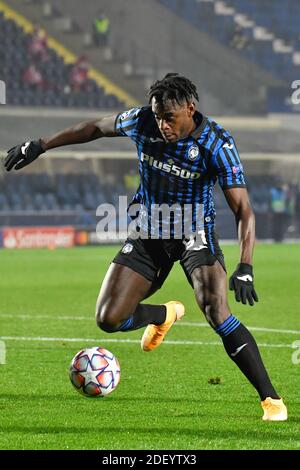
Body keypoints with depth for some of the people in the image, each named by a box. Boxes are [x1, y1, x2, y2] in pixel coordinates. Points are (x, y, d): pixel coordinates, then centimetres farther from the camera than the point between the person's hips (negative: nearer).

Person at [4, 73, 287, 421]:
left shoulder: (217, 144, -22)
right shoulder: (142, 122, -13)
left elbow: (243, 210, -23)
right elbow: (96, 128, 7)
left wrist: (245, 268, -35)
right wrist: (39, 146, 10)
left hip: (194, 235, -4)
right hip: (147, 233, 4)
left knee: (217, 314, -25)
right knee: (108, 319, -5)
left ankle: (271, 399, -17)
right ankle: (166, 315, 30)